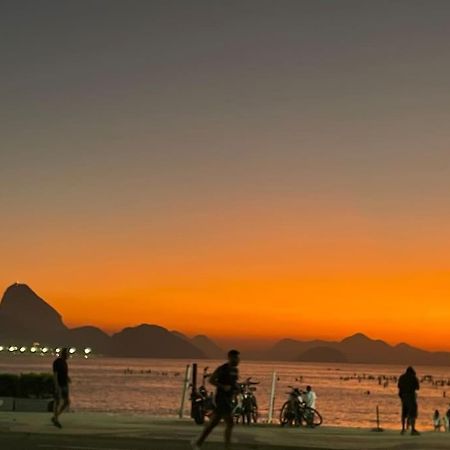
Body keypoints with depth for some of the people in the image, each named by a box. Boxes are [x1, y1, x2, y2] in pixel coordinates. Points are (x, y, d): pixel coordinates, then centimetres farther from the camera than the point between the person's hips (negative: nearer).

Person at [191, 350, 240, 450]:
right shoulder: (223, 368, -13)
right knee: (230, 423, -12)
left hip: (228, 399, 9)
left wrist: (236, 387, 5)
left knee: (213, 423, 10)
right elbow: (211, 380, -13)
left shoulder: (235, 370, 13)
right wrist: (223, 387, -22)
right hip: (221, 398, -9)